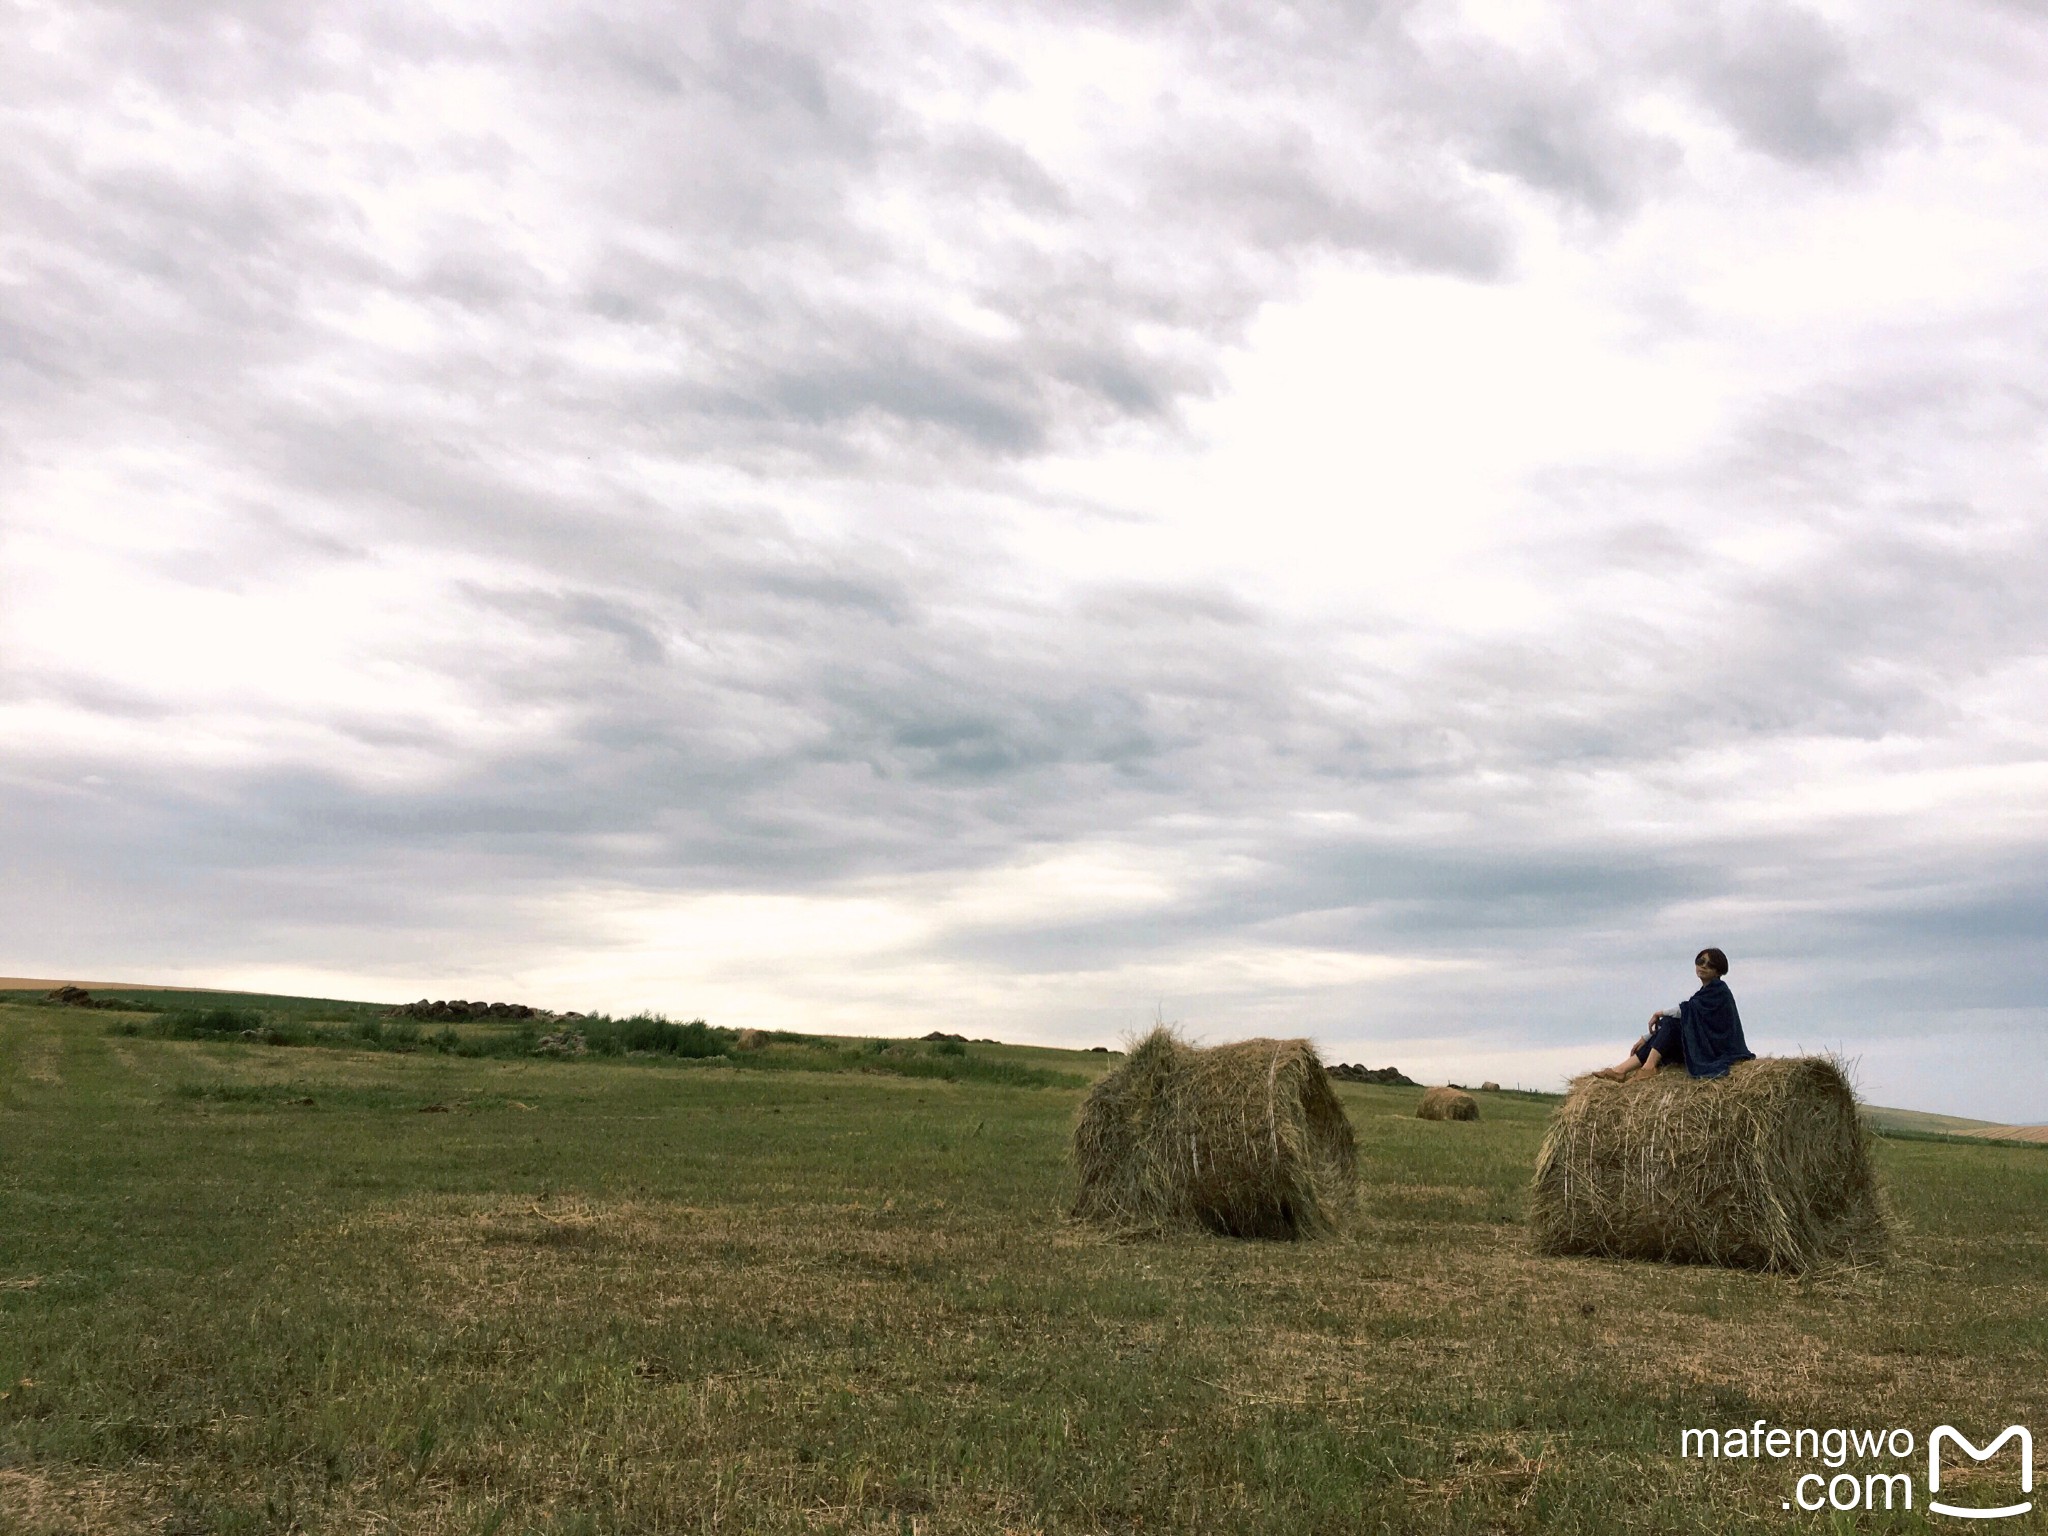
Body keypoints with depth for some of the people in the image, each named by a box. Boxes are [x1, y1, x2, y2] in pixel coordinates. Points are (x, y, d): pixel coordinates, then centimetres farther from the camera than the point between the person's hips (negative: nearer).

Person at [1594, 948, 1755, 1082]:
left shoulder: (1719, 989, -9)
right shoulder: (1705, 992, 18)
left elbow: (1687, 1010, -21)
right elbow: (1683, 1016, 15)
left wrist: (1660, 1013, -6)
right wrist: (1646, 1038, 9)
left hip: (1717, 1048, -8)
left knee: (1670, 1023, -19)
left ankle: (1648, 1067, -25)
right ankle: (1620, 1071, -18)